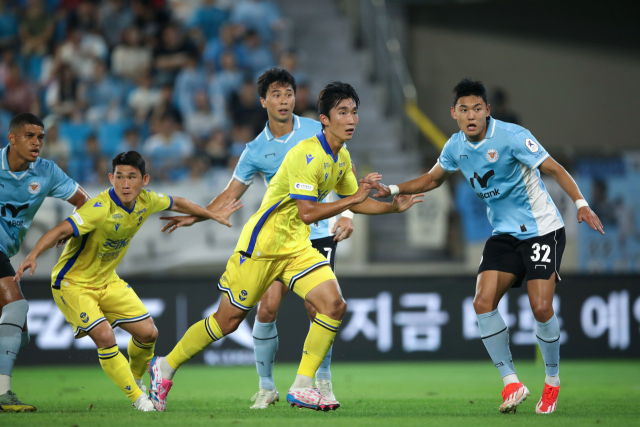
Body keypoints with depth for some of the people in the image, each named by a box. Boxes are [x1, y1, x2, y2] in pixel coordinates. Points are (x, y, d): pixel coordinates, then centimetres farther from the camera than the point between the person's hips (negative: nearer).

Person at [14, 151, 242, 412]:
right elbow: (61, 230, -41)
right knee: (104, 336, -24)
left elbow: (177, 204, 12)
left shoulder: (146, 200, -9)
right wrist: (33, 255, -57)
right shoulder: (100, 209, -32)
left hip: (108, 280, 7)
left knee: (148, 333, 3)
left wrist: (214, 215, 24)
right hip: (73, 283, -7)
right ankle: (137, 396, -6)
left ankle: (135, 378, 35)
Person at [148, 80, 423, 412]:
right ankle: (165, 367, 20)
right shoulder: (306, 154, -23)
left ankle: (302, 387, -6)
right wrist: (353, 198, -27)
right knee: (228, 319, 1)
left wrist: (395, 207, 7)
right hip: (263, 243, -8)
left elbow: (355, 204, 18)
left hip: (297, 246, 8)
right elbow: (307, 212, -28)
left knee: (333, 305, -12)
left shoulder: (342, 157, 6)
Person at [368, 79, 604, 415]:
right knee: (483, 303, -11)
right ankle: (511, 382, 0)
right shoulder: (456, 146, 1)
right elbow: (432, 179, 20)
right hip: (504, 233, 6)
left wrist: (581, 203, -30)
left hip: (542, 229, -6)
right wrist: (391, 190, 11)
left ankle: (552, 380, 10)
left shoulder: (512, 136, -18)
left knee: (541, 308, -14)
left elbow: (555, 170, -17)